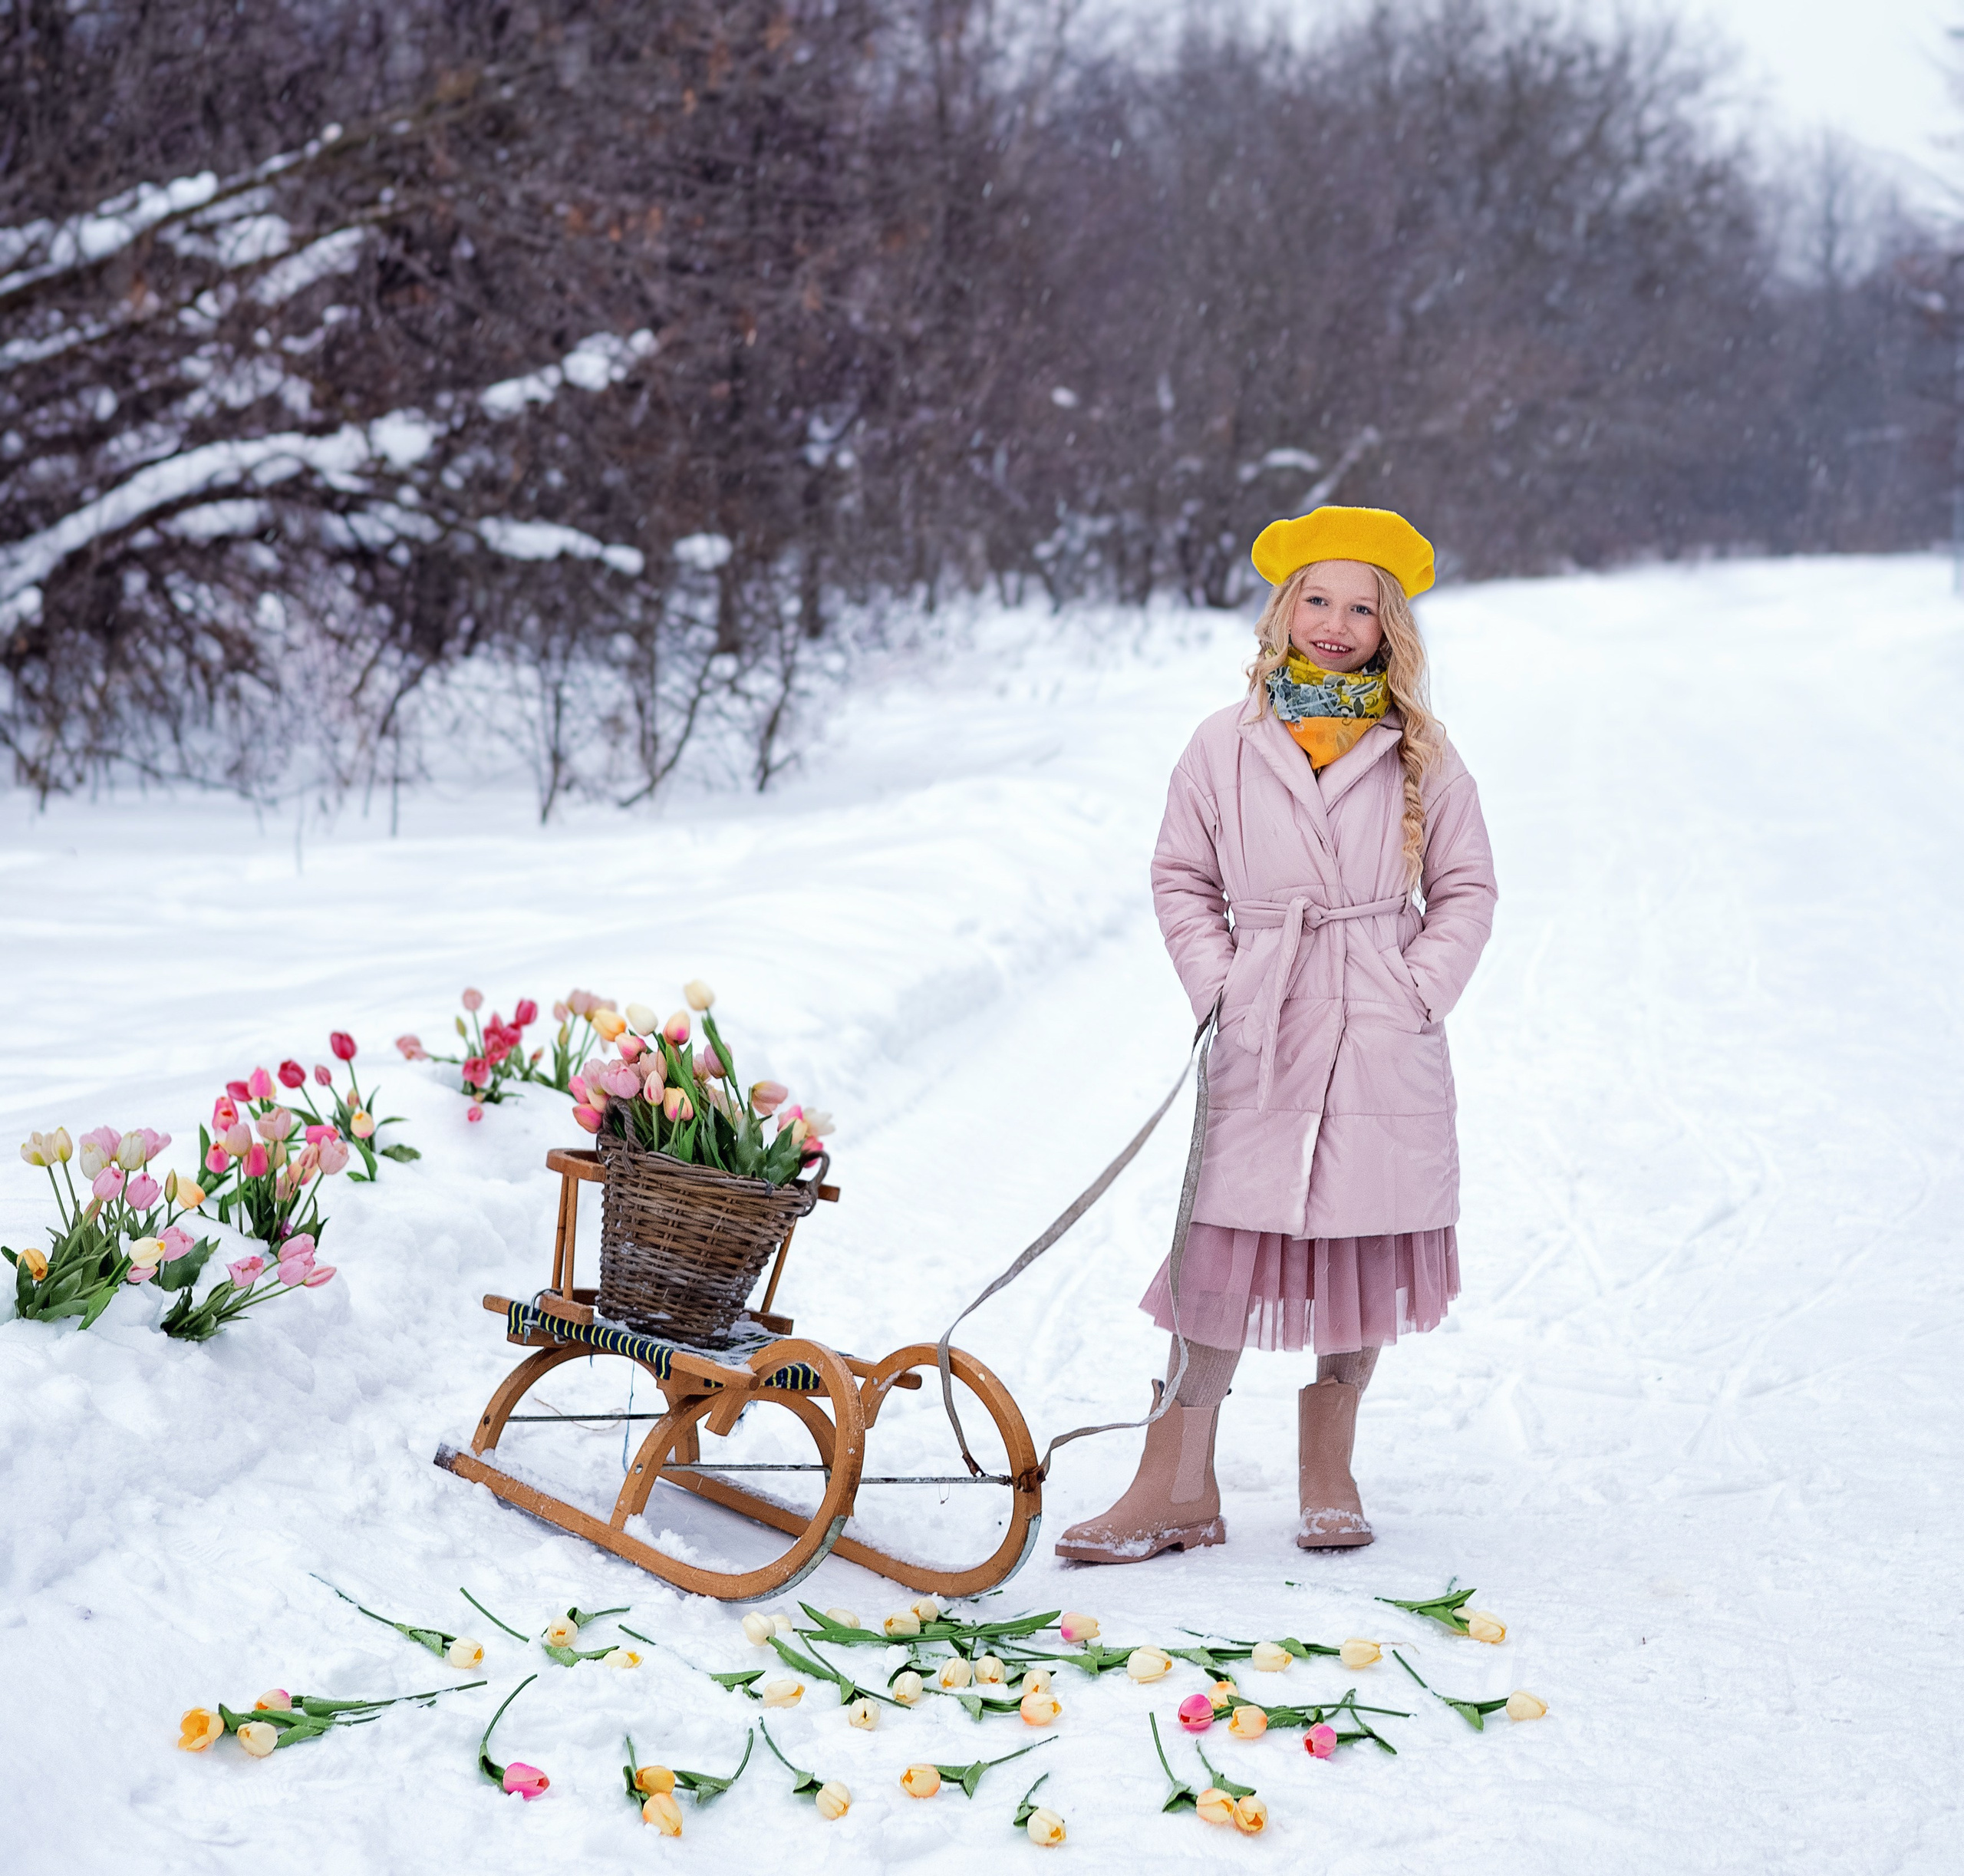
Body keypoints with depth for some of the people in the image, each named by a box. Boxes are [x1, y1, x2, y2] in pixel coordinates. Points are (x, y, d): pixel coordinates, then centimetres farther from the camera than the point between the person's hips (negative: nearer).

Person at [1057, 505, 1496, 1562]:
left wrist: (1418, 992, -3)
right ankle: (1179, 1490, 1)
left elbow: (1466, 888, 9)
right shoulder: (1226, 745, 5)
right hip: (1261, 1038, 0)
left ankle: (1327, 1476, 21)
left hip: (1385, 1045, 1)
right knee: (1216, 1255, -5)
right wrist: (1217, 987, -1)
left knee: (1364, 1254, 6)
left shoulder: (1421, 755, 5)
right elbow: (1181, 879, 11)